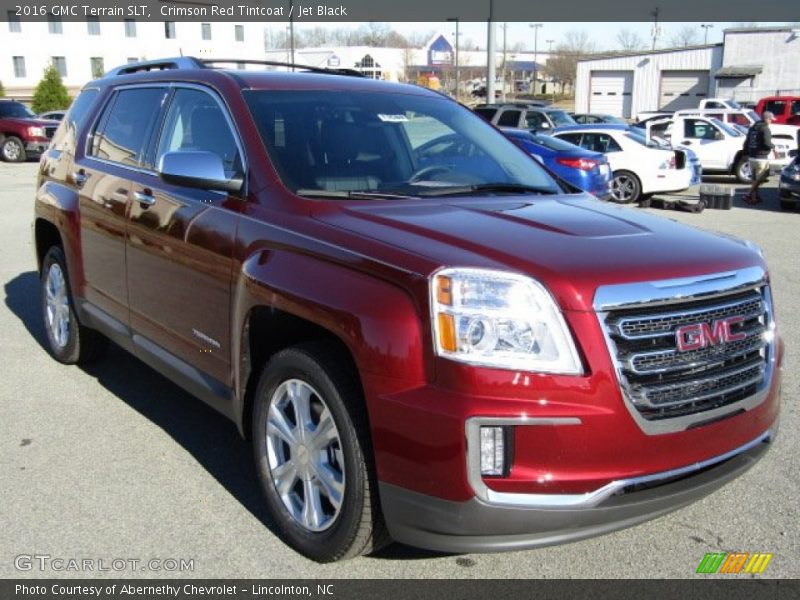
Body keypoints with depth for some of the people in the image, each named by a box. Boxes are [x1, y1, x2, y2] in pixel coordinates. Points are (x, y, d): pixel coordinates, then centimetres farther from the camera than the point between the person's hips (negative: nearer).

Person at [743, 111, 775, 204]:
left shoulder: (752, 127, 12)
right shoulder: (765, 129, -13)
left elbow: (746, 142, 15)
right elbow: (767, 143, -21)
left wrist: (746, 153, 23)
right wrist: (773, 146, -1)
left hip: (752, 157, 8)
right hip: (761, 158, -8)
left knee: (755, 179, 16)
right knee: (759, 179, -2)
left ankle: (755, 196, 21)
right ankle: (749, 196, -9)